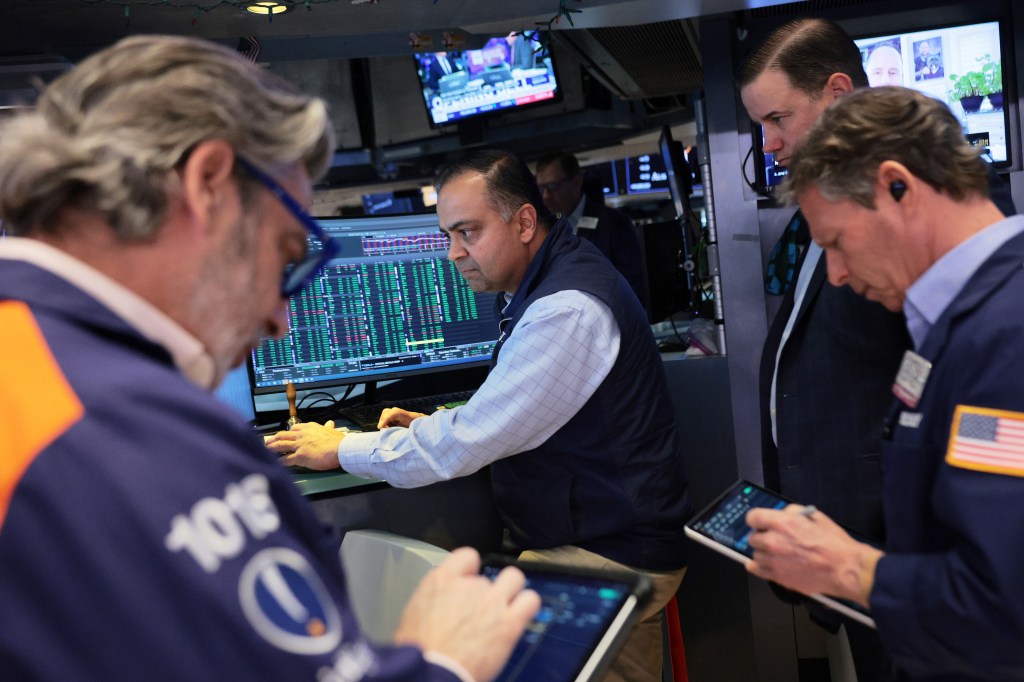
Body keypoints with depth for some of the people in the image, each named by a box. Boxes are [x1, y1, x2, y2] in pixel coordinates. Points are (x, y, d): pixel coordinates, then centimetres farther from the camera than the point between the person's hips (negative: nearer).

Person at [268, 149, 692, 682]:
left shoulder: (567, 311, -24)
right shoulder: (540, 286, 9)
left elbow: (464, 444, -23)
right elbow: (503, 415, 22)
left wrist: (342, 450, -10)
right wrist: (438, 424, 5)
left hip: (611, 558, -10)